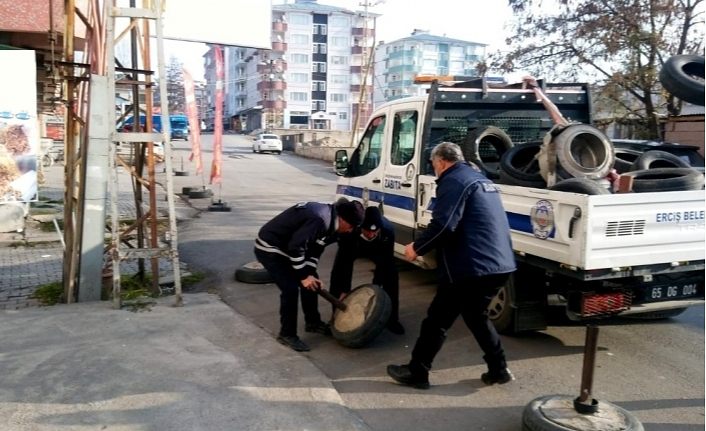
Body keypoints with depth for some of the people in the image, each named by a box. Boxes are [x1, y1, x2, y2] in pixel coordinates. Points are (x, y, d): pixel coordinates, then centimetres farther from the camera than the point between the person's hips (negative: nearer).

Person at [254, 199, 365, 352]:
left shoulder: (329, 222, 1)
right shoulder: (318, 219, -31)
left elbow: (314, 249, 5)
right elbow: (295, 247, -31)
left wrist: (310, 274, -6)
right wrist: (304, 276, -22)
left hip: (286, 249, 10)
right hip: (269, 248, -10)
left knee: (311, 284, 11)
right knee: (290, 289, -13)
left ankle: (313, 322, 28)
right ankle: (287, 334, 2)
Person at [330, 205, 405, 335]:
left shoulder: (388, 230, -39)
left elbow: (386, 261, -27)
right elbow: (346, 262, -34)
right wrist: (344, 291, -32)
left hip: (377, 248, 1)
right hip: (352, 247, -1)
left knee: (391, 275, -13)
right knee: (337, 274, -18)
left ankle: (392, 319, 2)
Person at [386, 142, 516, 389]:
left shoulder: (453, 181, -8)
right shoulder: (482, 180, 21)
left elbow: (443, 226, -20)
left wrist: (417, 247, -6)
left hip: (471, 267, -9)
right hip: (499, 264, 9)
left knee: (437, 319, 3)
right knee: (476, 316, 24)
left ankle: (416, 372, 12)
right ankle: (499, 370, 25)